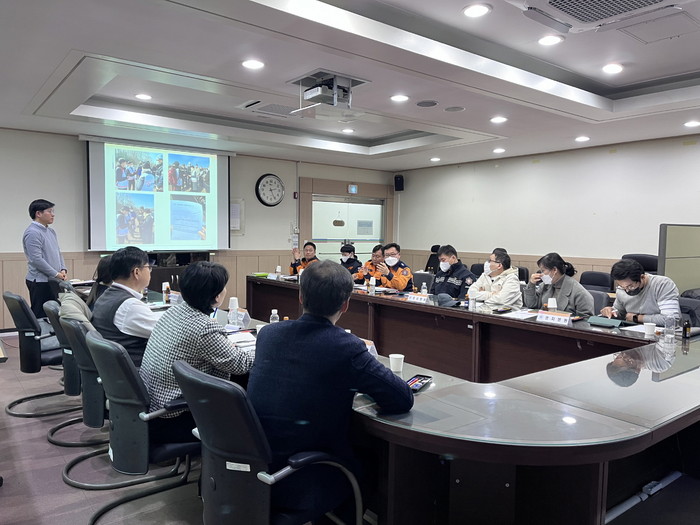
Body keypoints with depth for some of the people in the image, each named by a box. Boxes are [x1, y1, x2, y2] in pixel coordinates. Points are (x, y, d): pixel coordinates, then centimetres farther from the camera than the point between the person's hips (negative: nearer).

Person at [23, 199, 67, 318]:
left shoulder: (51, 231, 15)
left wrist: (63, 269, 4)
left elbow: (58, 253, 21)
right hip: (40, 281, -9)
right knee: (40, 317, -4)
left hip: (52, 281, 9)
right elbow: (36, 260, -21)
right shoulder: (32, 233, -15)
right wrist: (56, 274, -15)